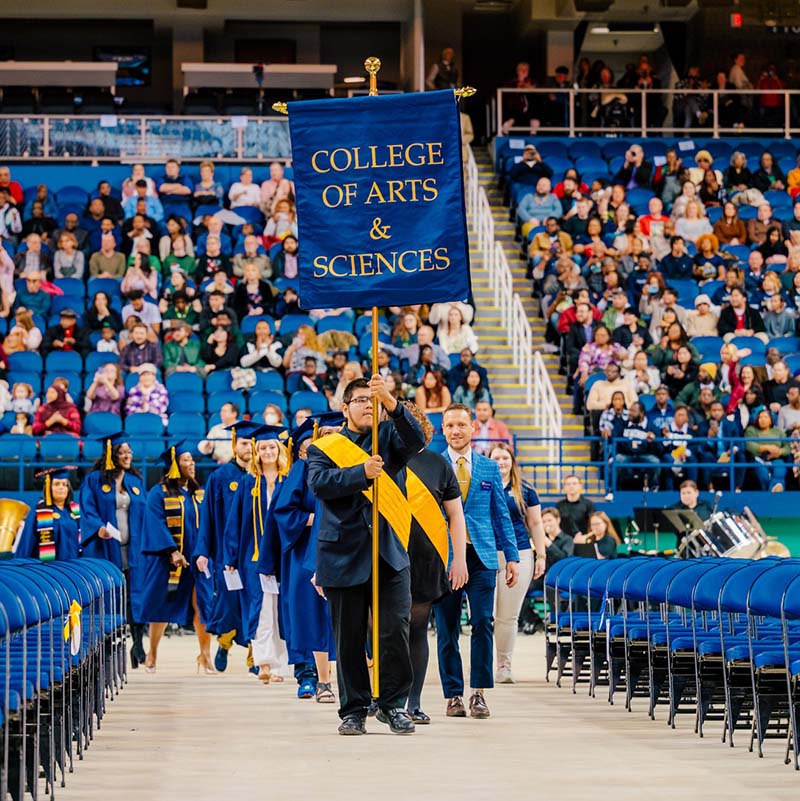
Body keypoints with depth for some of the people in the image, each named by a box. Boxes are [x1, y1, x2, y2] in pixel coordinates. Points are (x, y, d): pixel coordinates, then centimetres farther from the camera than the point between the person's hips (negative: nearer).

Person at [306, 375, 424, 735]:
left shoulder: (390, 436, 12)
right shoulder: (324, 446, 10)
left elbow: (415, 441, -11)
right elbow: (319, 482, -9)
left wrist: (391, 402, -24)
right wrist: (362, 473, -21)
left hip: (390, 553, 0)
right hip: (344, 554, 0)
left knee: (396, 631, -6)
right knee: (349, 638, 3)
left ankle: (393, 704, 6)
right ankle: (353, 709, 12)